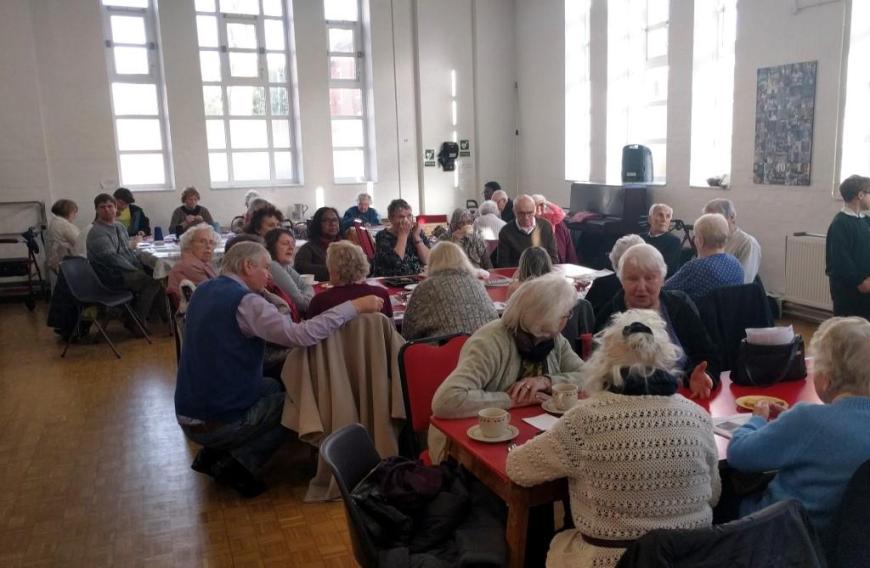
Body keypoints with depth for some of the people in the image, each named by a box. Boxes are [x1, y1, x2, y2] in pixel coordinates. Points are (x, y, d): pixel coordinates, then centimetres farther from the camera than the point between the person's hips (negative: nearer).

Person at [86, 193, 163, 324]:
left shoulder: (119, 226, 13)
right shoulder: (97, 233, -15)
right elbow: (112, 258, -21)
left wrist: (140, 267, 7)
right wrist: (136, 271, -15)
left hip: (127, 270, 9)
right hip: (112, 276, -9)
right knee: (152, 282, -20)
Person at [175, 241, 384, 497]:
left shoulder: (204, 291, 7)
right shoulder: (243, 300, -21)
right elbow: (300, 335, -32)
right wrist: (355, 306, -27)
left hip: (188, 414, 9)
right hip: (219, 421, -9)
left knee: (272, 386, 26)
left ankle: (214, 453, 17)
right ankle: (237, 464, 0)